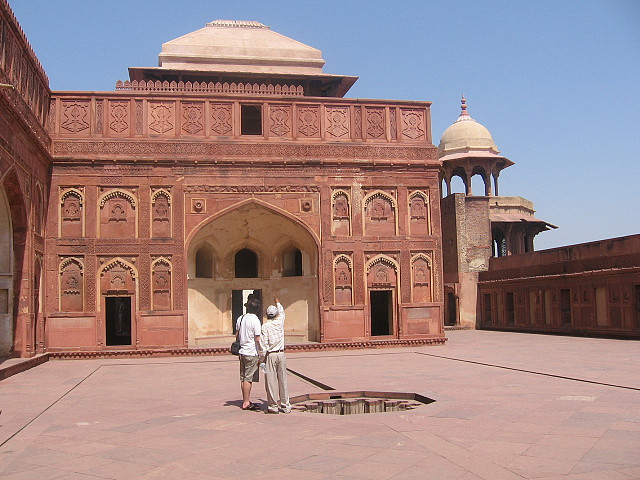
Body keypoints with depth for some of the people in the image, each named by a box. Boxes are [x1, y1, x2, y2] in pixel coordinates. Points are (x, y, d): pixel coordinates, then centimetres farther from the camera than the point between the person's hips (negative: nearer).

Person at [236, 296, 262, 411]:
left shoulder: (240, 318, 8)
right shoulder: (255, 320, -13)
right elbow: (258, 339, -15)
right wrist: (261, 354, -10)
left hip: (242, 351, 7)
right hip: (252, 353, -7)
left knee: (243, 378, 11)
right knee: (248, 378, -3)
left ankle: (245, 401, 20)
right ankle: (246, 403, 1)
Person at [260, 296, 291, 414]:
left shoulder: (265, 326, -7)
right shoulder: (280, 322, 3)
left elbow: (263, 344, -10)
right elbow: (281, 312, 26)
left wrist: (263, 358, -3)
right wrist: (277, 302, 44)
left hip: (270, 355, -4)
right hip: (281, 354, 4)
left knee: (271, 381, 1)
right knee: (283, 380, 8)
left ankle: (273, 406, 4)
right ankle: (285, 406, 11)